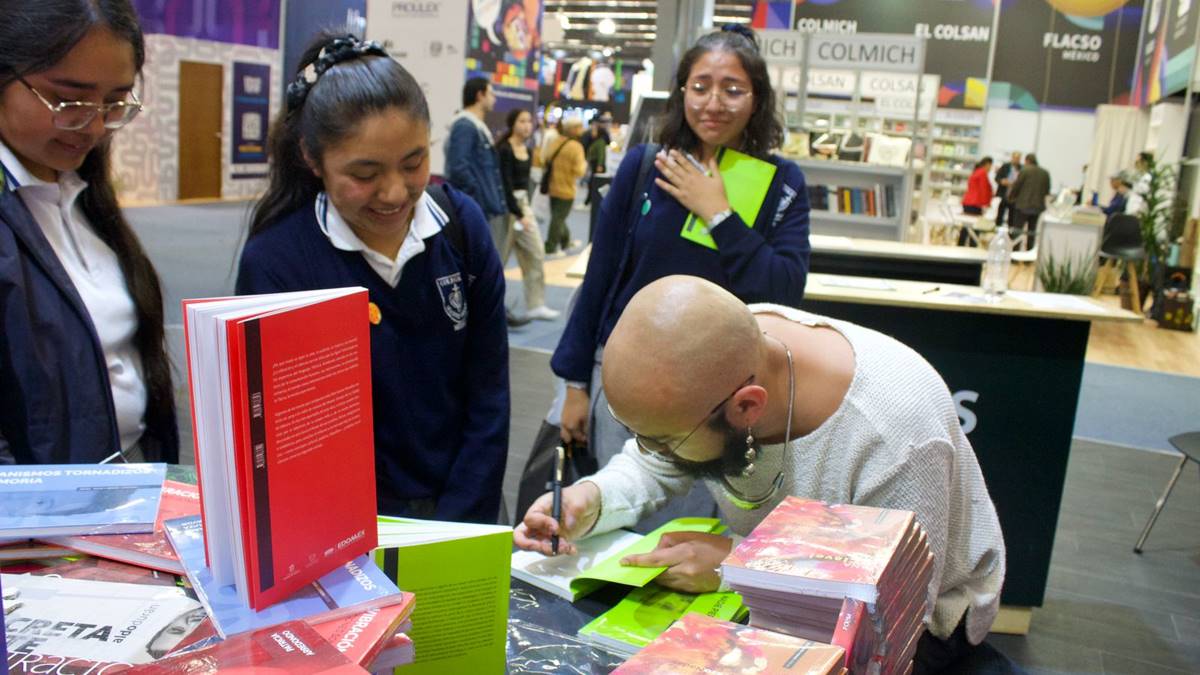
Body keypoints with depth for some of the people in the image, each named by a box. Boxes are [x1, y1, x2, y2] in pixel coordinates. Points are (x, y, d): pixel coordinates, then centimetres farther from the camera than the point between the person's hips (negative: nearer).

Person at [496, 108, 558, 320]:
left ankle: (535, 305, 8)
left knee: (536, 254, 3)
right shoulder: (504, 150, -14)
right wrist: (518, 214, -20)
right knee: (500, 256, 1)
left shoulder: (527, 151, 9)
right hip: (507, 204, -8)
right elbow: (506, 184, -18)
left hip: (523, 203, 8)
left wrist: (526, 207, 6)